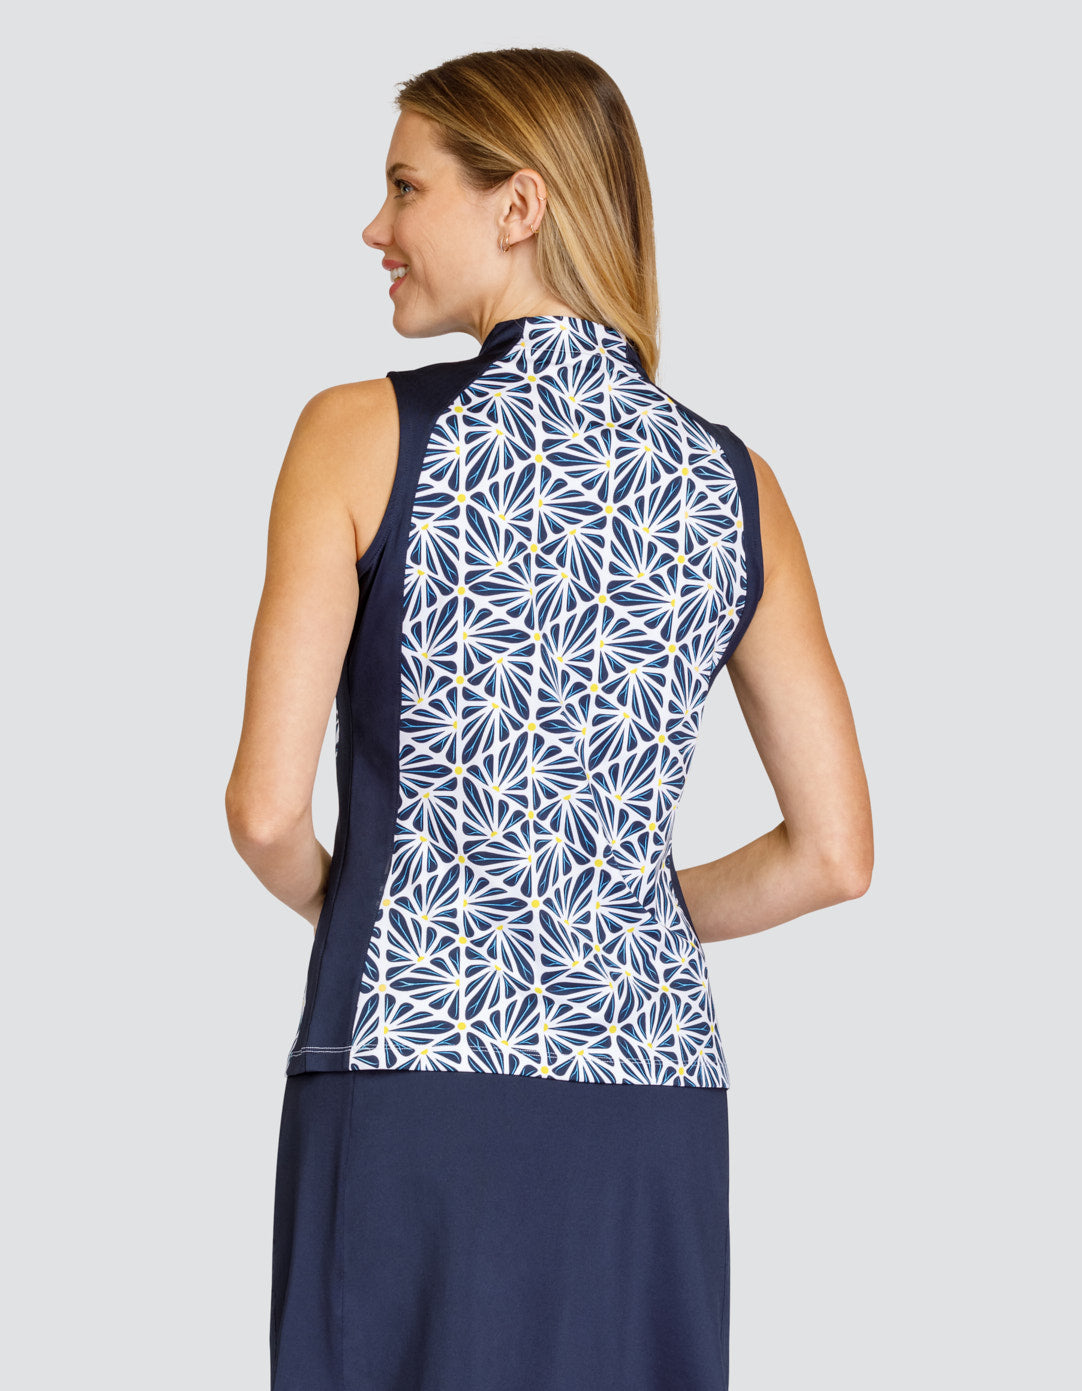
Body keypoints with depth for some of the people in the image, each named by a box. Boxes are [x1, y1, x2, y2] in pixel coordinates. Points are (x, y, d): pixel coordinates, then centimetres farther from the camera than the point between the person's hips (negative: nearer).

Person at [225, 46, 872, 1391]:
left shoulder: (364, 435, -5)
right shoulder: (733, 483, 6)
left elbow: (269, 812, -9)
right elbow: (831, 856, 6)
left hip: (412, 1076, -3)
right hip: (652, 1099, 4)